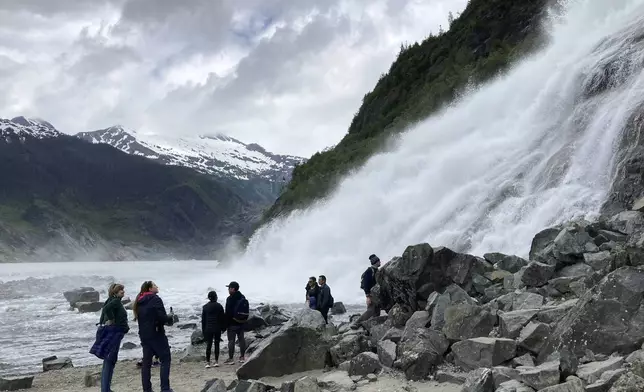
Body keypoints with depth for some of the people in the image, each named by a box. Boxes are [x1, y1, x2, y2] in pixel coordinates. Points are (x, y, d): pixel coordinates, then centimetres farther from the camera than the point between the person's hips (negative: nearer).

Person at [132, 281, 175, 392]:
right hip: (156, 334, -7)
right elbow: (162, 317, -19)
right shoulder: (155, 299, -12)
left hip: (144, 335, 7)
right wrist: (170, 318, 2)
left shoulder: (139, 302, 12)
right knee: (165, 360, -1)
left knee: (146, 362, 10)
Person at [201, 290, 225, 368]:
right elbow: (223, 318, -1)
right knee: (217, 344, 7)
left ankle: (207, 362, 0)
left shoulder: (205, 307, 0)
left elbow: (203, 319, 4)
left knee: (208, 345, 4)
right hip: (217, 329, -1)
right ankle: (216, 361, 8)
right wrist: (223, 327, 9)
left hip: (208, 329, 1)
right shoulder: (219, 306, -4)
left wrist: (203, 330, 11)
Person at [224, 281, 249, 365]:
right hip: (241, 323, 7)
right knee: (241, 339, 12)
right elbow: (246, 312, 15)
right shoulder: (243, 298, 10)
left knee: (231, 340, -2)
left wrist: (226, 324, -12)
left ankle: (231, 359, 0)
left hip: (232, 323, -7)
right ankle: (242, 357, 17)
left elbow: (228, 313, -16)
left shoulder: (230, 299, -15)